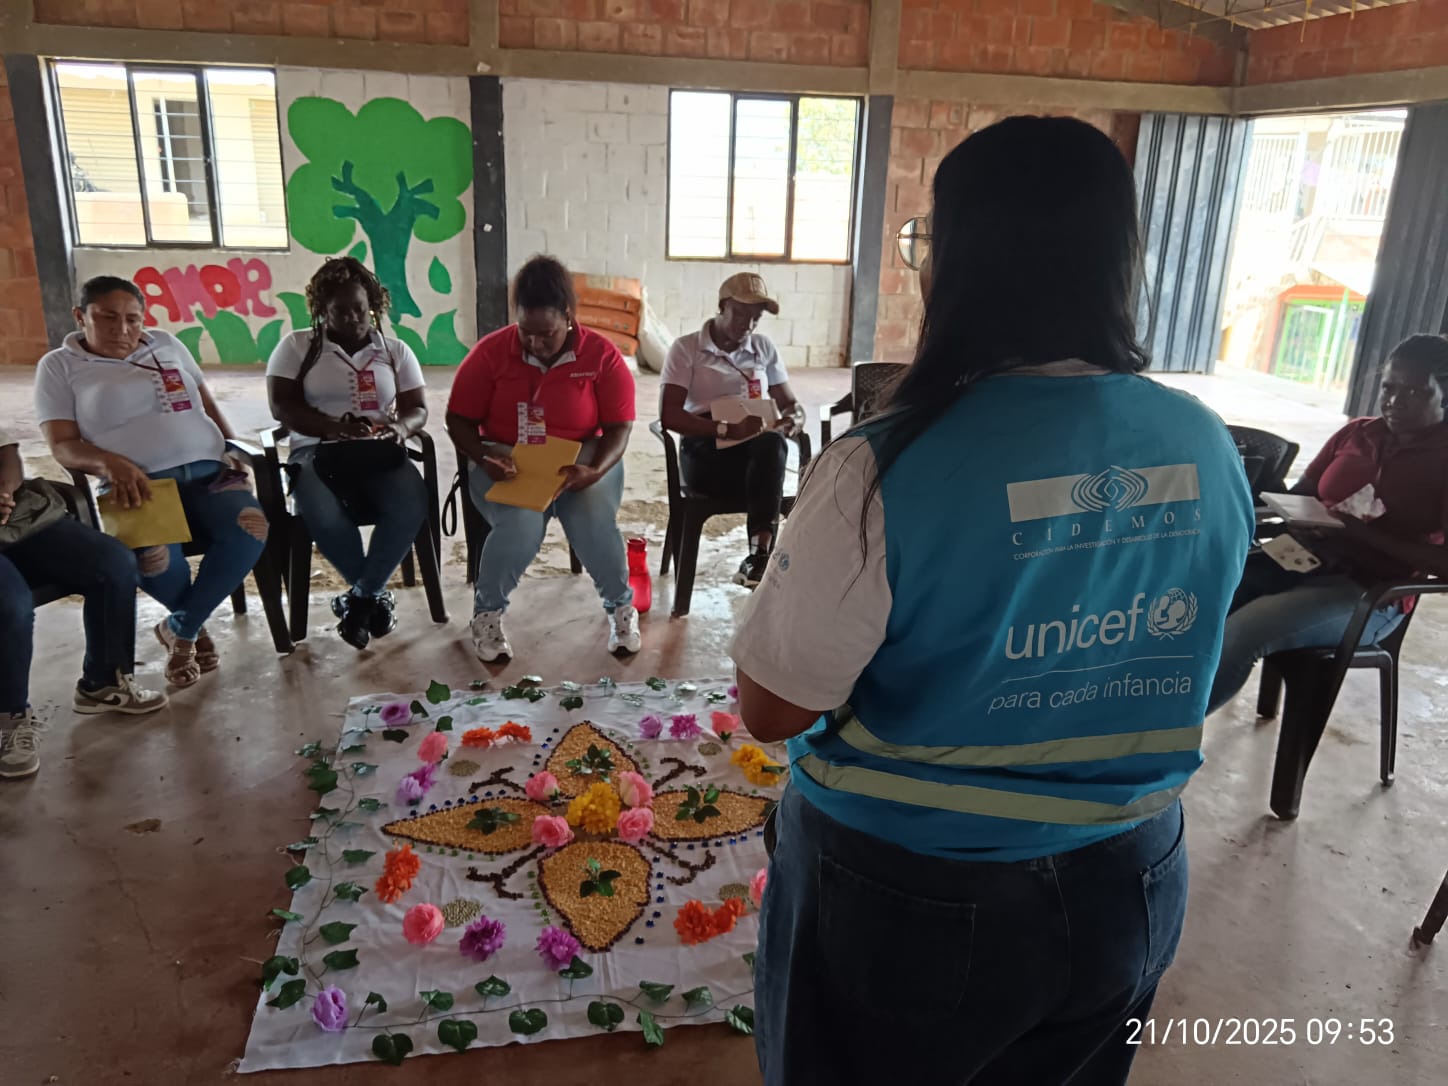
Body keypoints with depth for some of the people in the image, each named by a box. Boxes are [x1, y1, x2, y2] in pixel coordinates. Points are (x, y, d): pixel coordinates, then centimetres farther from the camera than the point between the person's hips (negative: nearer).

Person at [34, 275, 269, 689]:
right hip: (138, 486, -3)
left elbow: (207, 404, 23)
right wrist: (109, 463, -21)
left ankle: (180, 628, -8)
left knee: (251, 528, -30)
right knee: (154, 555, -38)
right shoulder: (59, 366, 9)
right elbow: (62, 445, 0)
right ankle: (196, 625, -2)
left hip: (207, 473, 4)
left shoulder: (166, 344, 19)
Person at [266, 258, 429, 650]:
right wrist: (332, 426, -21)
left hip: (380, 453, 2)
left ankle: (359, 597, -13)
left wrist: (401, 427, -17)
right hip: (317, 451, -2)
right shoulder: (296, 346, 8)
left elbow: (417, 408, 9)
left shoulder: (396, 351, 14)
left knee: (411, 506, -32)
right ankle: (375, 594, -8)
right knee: (323, 515, -36)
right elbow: (283, 407, -2)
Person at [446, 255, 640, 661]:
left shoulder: (602, 355, -8)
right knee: (520, 528, -31)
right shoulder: (490, 352, -6)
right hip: (507, 462, 0)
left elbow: (619, 427, -7)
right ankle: (488, 611, -1)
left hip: (583, 458, 0)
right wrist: (483, 457, -21)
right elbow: (459, 419, -1)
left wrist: (595, 470, -27)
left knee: (596, 527, -29)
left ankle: (621, 606, 2)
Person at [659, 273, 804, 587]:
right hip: (705, 451, -3)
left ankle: (760, 555, -40)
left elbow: (791, 404, 18)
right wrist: (727, 429, -23)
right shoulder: (686, 348, 3)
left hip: (758, 450, 4)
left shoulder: (764, 347, 16)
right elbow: (669, 415, -8)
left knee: (771, 444, -36)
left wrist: (791, 421, -10)